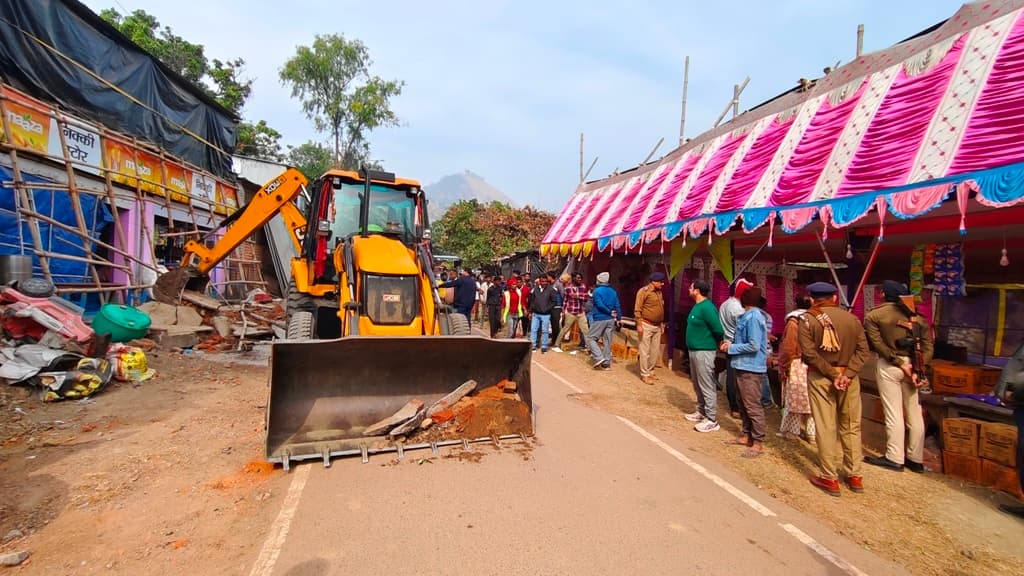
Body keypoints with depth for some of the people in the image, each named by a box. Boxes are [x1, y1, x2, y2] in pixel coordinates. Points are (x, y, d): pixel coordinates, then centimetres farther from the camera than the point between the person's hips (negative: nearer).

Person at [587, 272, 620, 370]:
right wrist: (618, 318, 6)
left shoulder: (597, 291, -7)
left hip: (599, 319, -6)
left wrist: (610, 313, -6)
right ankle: (606, 363, 12)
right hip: (611, 320, 6)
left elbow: (600, 305, -16)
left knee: (590, 338, 4)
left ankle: (599, 357, -10)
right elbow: (618, 306, 6)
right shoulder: (613, 291, 10)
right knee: (607, 341, 9)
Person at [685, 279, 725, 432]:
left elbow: (718, 330, -21)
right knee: (697, 385, 19)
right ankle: (701, 412, 32)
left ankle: (711, 420, 4)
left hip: (704, 352, -10)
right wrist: (692, 346, 14)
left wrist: (714, 344, -5)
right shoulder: (697, 306, 12)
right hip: (694, 350, 10)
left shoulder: (707, 307, -19)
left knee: (707, 387, -3)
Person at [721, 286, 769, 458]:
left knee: (753, 406, -2)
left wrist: (731, 348, -14)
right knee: (744, 404, 18)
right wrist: (731, 343, 3)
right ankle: (747, 436, 29)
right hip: (743, 366, 10)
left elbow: (754, 345, -23)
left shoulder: (753, 317, -19)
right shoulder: (748, 316, 11)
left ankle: (758, 443, 7)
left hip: (750, 368, -10)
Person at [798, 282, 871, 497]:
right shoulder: (852, 318, 5)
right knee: (851, 426, 15)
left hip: (820, 377, -4)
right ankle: (854, 475, 25)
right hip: (849, 377, 4)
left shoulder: (807, 319, -7)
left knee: (825, 428, 3)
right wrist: (847, 374, -11)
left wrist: (832, 374, -12)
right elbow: (863, 351, -3)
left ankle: (829, 478, 11)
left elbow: (810, 353, -16)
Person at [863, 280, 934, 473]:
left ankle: (895, 459, 9)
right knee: (914, 413, 12)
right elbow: (928, 346, 1)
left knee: (893, 413, 2)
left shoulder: (873, 315, -5)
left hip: (889, 365, -5)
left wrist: (899, 363, -10)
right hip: (913, 365, 5)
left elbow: (878, 344, -14)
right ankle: (916, 459, 22)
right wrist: (918, 369, -6)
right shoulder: (915, 316, 9)